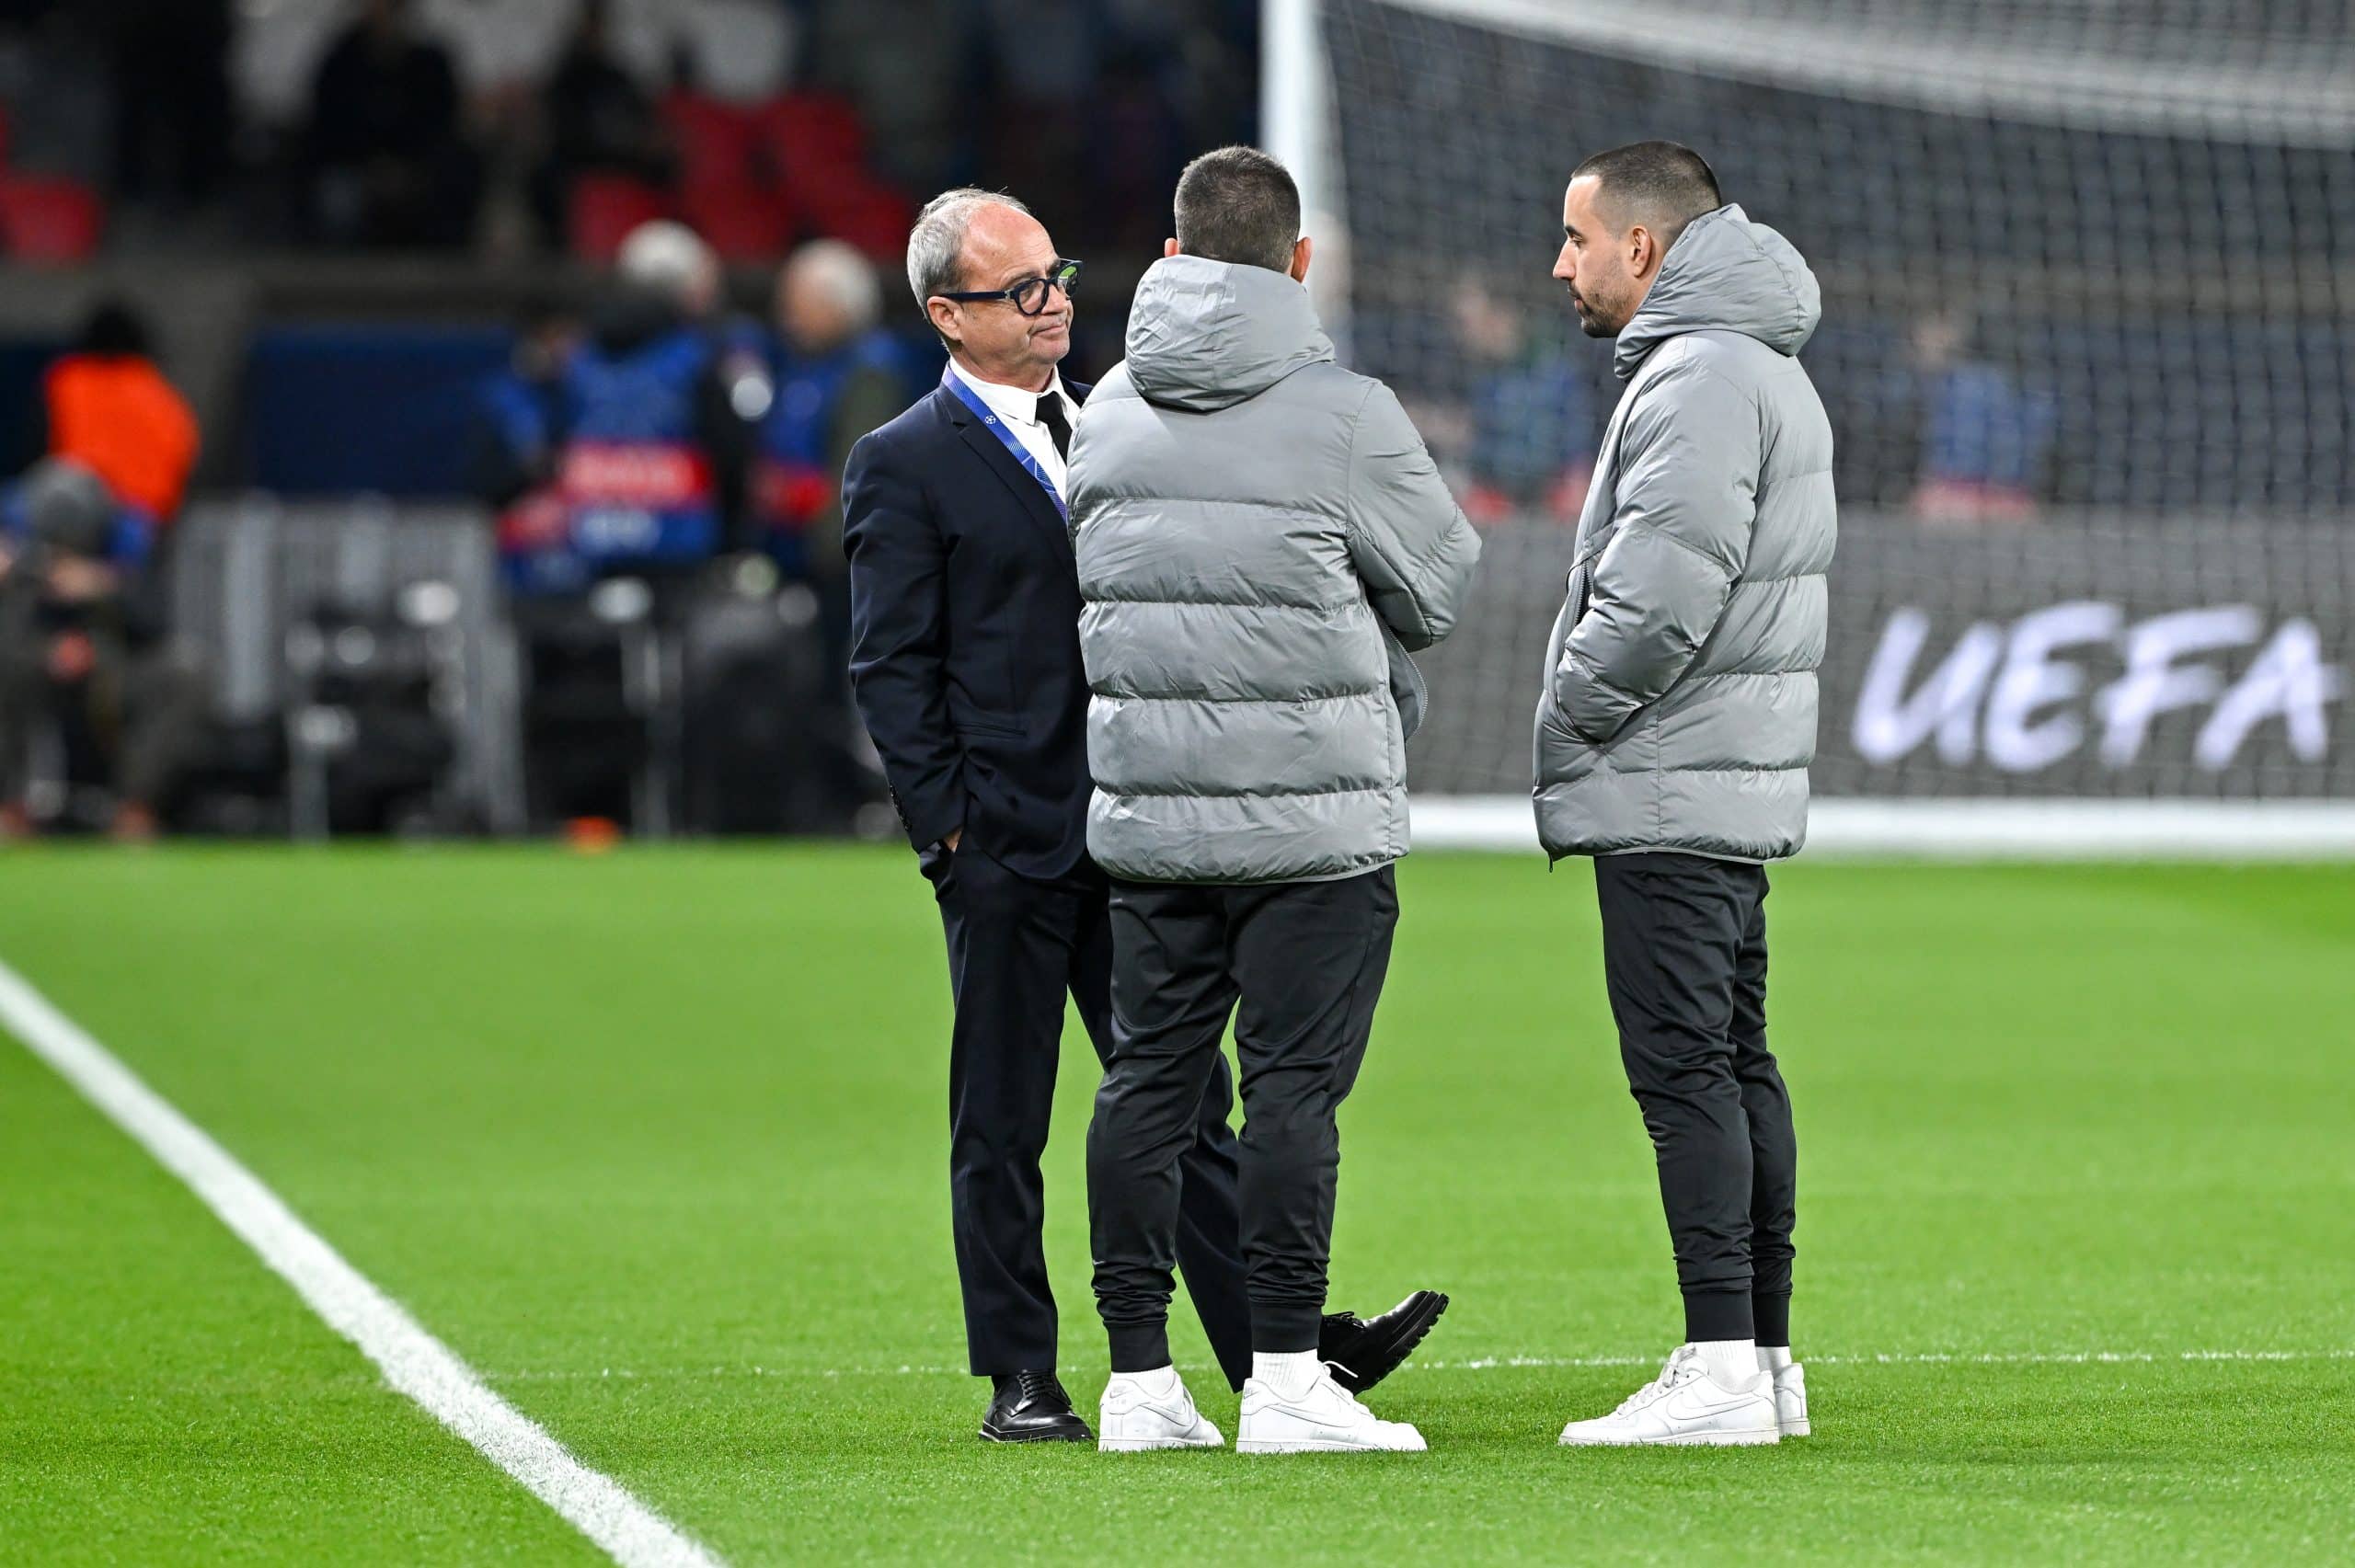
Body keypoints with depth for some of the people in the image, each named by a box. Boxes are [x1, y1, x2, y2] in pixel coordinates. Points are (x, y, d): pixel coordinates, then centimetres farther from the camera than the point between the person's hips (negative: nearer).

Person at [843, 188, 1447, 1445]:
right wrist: (948, 824, -12)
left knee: (1186, 1104, 5)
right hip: (1008, 836, -5)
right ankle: (1020, 1382, 8)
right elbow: (892, 668, -5)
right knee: (1000, 1127, 3)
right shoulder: (904, 466, -3)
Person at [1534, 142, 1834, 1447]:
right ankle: (1764, 1357, 14)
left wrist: (1567, 717, -9)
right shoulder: (1763, 371, 19)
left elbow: (1660, 601, -22)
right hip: (1738, 778, 11)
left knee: (1683, 1065, -11)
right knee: (1737, 1061, 11)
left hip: (1667, 795, -11)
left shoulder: (1699, 379, -15)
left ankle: (1722, 1369, -13)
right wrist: (1584, 720, 14)